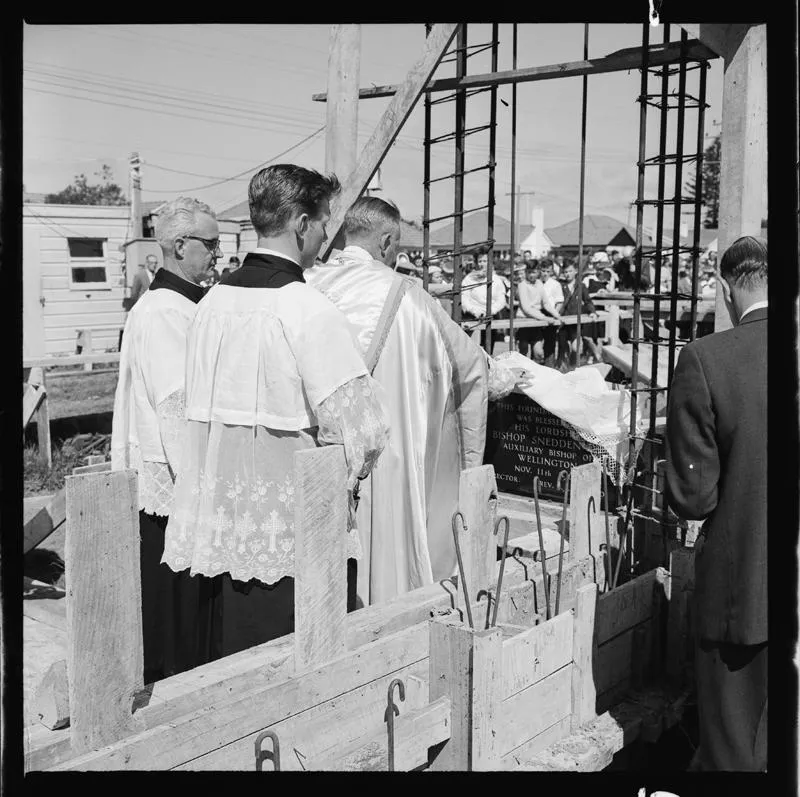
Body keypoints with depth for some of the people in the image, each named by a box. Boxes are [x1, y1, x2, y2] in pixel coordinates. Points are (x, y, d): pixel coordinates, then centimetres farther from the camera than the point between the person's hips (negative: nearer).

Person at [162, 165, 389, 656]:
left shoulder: (214, 300, 4)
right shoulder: (309, 311, -17)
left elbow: (201, 410, 11)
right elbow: (361, 428, -20)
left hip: (223, 526, 7)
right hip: (295, 535, -7)